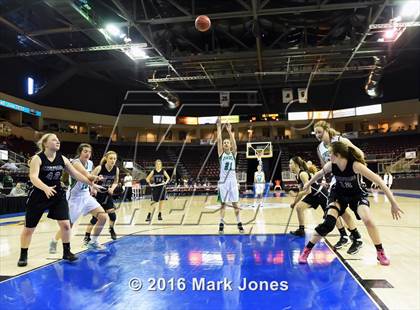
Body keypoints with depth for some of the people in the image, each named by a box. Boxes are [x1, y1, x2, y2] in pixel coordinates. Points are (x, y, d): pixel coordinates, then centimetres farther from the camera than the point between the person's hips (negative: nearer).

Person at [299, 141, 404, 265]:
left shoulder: (355, 165, -34)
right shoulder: (331, 166, -22)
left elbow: (379, 181, -36)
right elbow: (320, 174, 2)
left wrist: (393, 203, -39)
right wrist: (308, 184, 18)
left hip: (357, 194, -1)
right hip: (339, 194, 2)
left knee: (368, 220, -24)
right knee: (328, 223, -17)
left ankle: (380, 253, 1)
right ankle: (306, 250, -5)